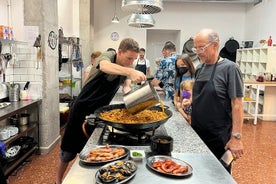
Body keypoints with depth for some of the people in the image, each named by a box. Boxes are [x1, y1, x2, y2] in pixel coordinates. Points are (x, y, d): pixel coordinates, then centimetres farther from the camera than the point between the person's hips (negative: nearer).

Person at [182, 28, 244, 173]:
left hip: (218, 138, -6)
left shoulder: (229, 68, -13)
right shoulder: (200, 68, 7)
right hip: (197, 133, 6)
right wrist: (191, 101, 0)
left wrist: (236, 137, -18)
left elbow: (237, 104, -15)